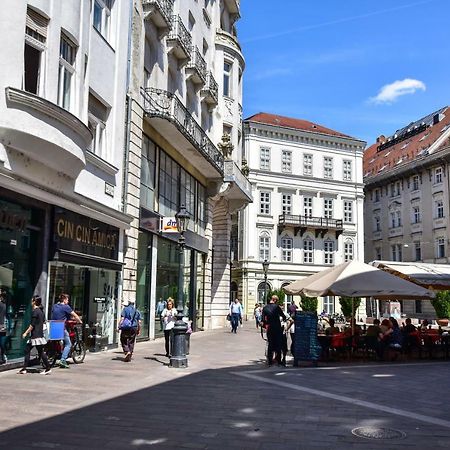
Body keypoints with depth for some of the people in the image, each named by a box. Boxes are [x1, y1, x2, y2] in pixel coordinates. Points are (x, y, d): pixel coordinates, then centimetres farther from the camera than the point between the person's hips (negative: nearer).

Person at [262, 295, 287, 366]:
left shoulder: (265, 308, 4)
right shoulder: (276, 307, -10)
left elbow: (263, 319, 6)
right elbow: (283, 316, -5)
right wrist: (284, 319, 17)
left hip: (269, 328, 4)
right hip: (277, 328, -4)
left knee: (270, 344, 11)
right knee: (278, 344, 5)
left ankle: (270, 361, 10)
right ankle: (278, 360, 5)